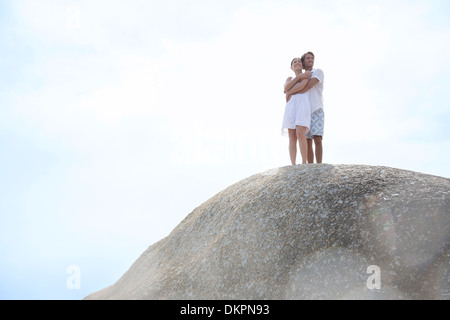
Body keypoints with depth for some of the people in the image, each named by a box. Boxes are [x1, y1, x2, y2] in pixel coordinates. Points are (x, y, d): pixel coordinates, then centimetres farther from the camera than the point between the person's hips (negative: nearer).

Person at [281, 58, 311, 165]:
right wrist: (299, 77, -1)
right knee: (292, 137, -6)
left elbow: (302, 85, -7)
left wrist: (289, 93, 7)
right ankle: (293, 166, -9)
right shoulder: (289, 79, 27)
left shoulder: (307, 74, 13)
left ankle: (304, 164, -20)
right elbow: (286, 88, 3)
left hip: (302, 106, -5)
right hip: (291, 108, 5)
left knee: (300, 134, -22)